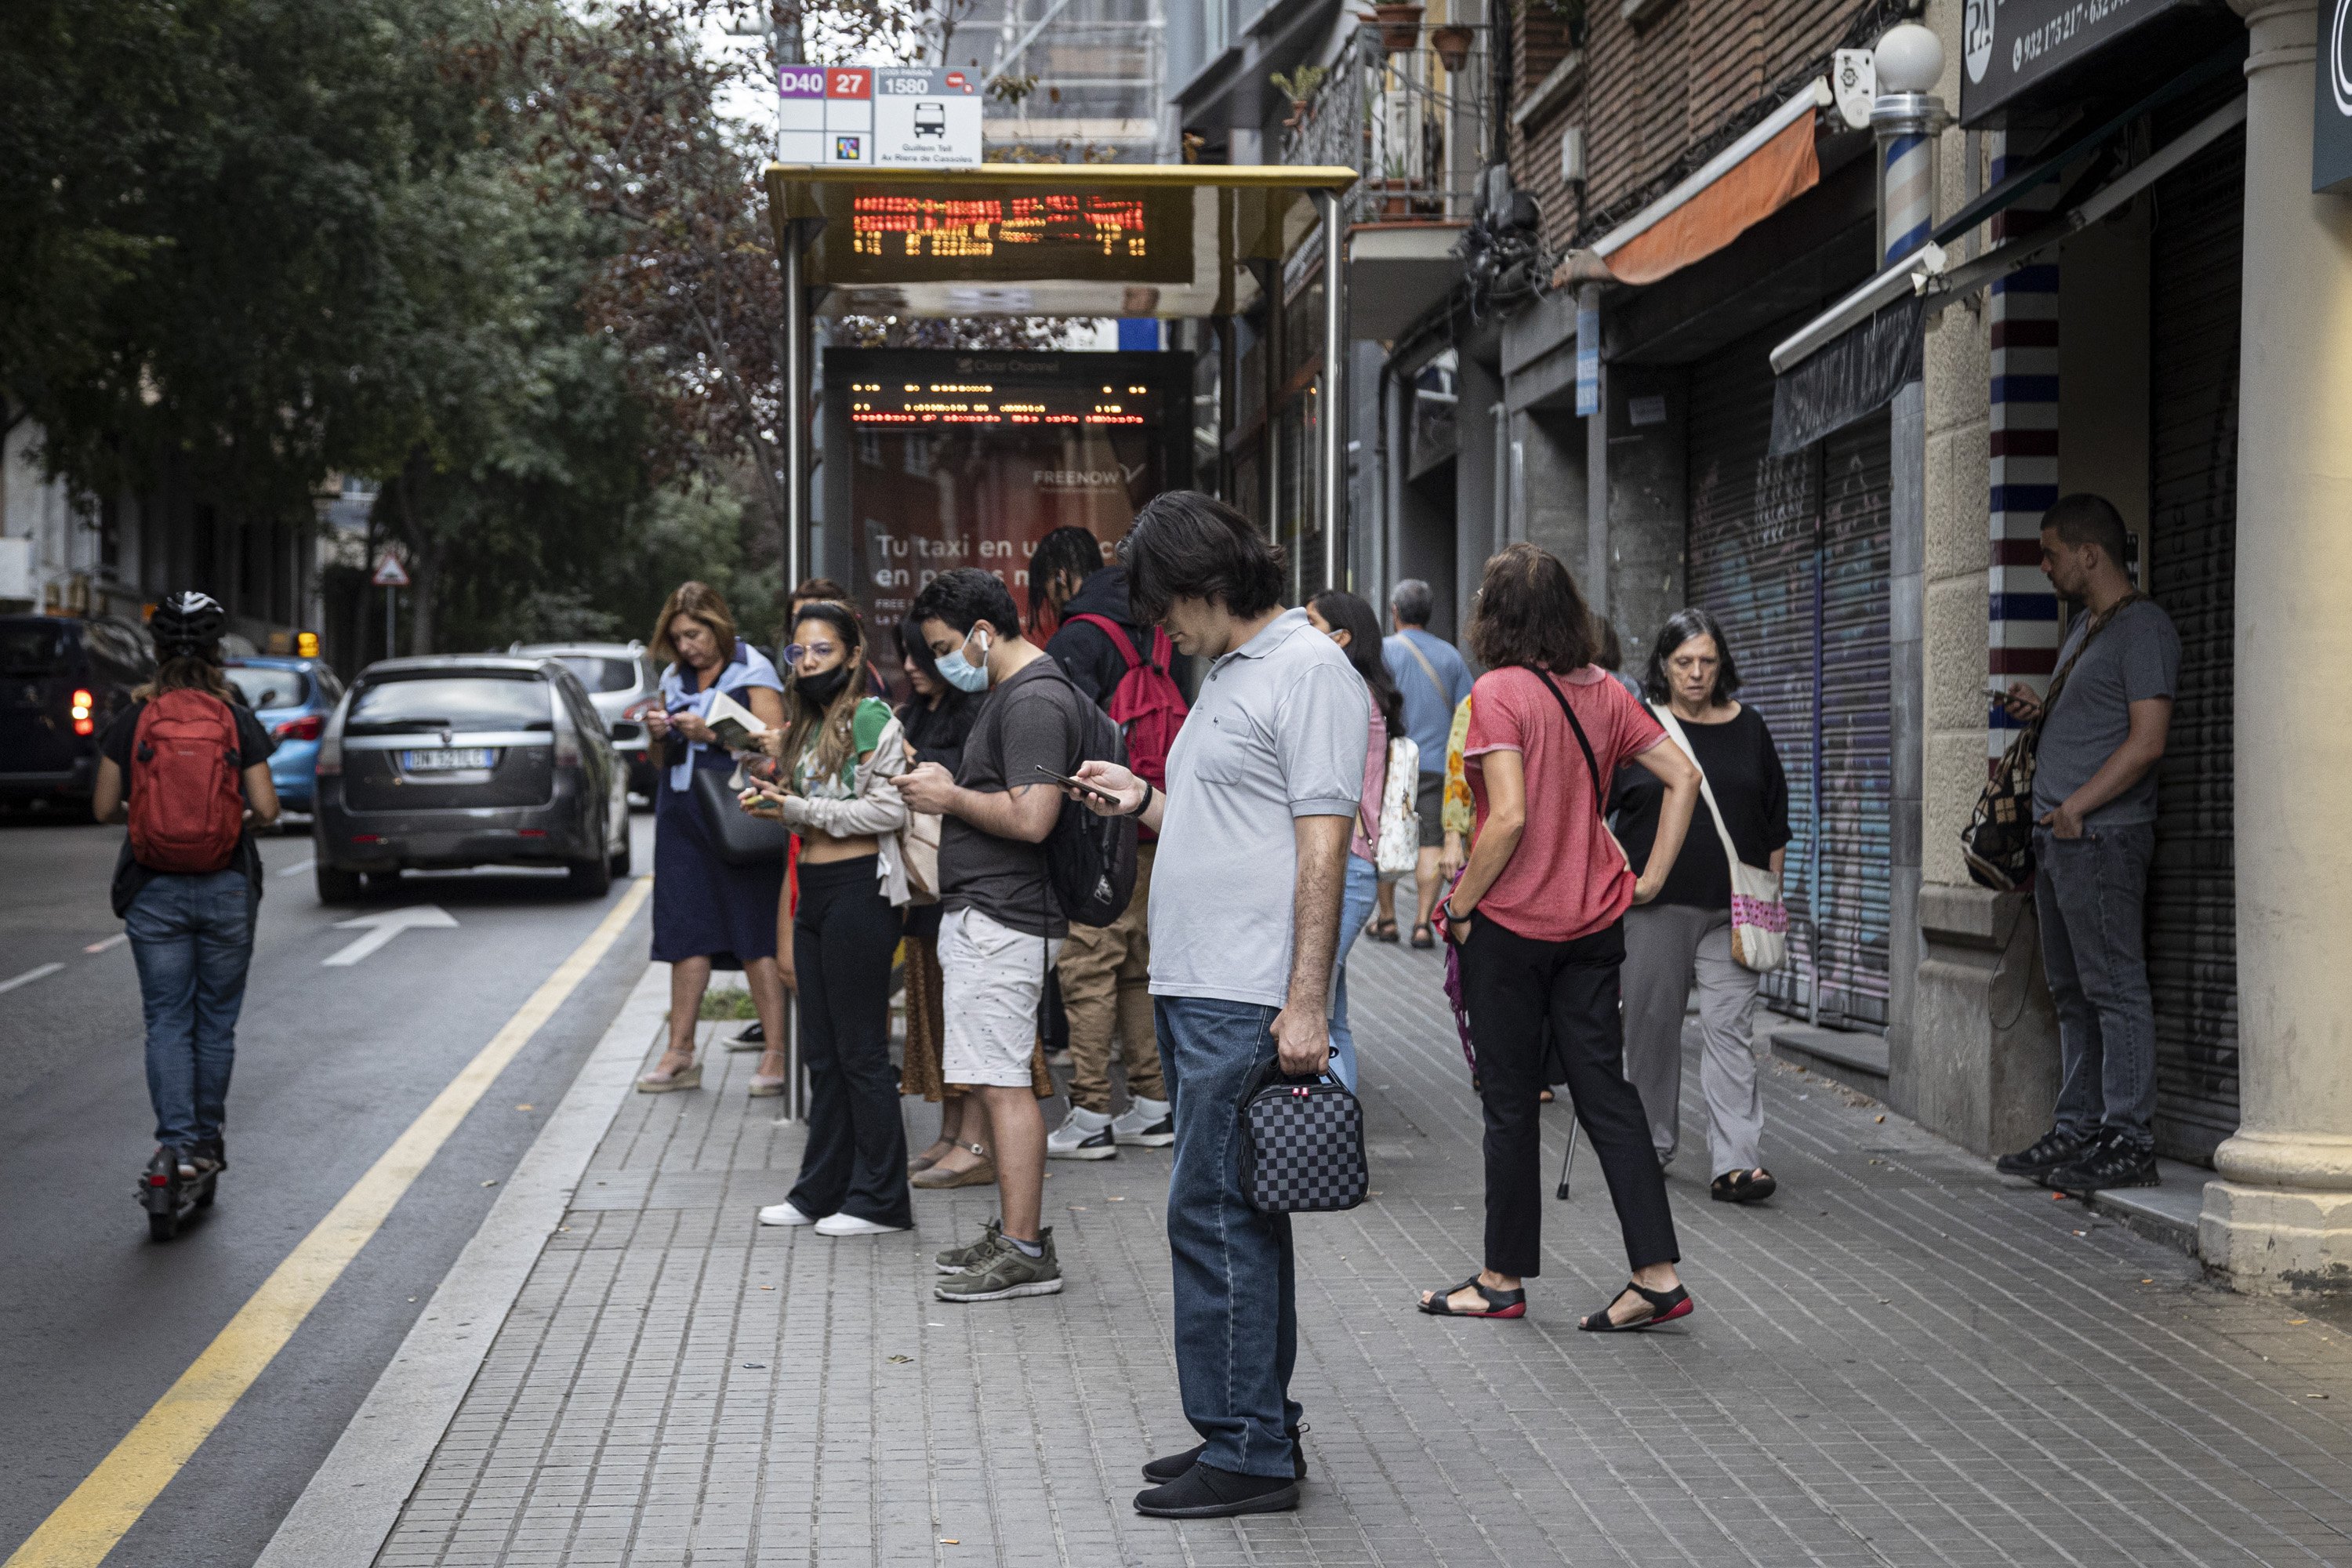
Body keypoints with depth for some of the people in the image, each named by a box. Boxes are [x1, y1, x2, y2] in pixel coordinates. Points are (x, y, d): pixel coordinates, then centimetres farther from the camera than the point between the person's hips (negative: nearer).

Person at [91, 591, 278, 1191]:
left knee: (167, 1020, 5)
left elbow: (104, 808, -3)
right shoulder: (238, 721, -5)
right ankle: (208, 1136, 23)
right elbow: (266, 808, -9)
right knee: (216, 1018, 14)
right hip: (227, 890, 0)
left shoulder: (134, 721, -5)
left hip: (154, 888, 0)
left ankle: (175, 1142, -6)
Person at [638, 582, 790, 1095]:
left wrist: (712, 734, -17)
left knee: (756, 938, -6)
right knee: (687, 934, 5)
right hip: (683, 816, 6)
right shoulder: (674, 678, 17)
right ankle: (680, 1054, 10)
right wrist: (658, 735, 1)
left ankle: (775, 1054, -3)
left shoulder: (752, 672, -1)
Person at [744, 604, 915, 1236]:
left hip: (859, 887, -9)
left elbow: (889, 808, -18)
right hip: (813, 888, 9)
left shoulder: (871, 718, -9)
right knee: (821, 1054, 13)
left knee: (861, 1052, -4)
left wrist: (798, 809, -18)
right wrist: (778, 772, 6)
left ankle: (880, 1200, 2)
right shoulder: (808, 723, 16)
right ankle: (821, 1190, 20)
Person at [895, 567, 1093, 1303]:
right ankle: (1017, 1232, 21)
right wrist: (943, 787, 12)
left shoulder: (1035, 702, -16)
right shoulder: (1011, 693, 18)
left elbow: (1031, 819, -24)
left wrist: (949, 797, -12)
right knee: (1000, 1082, 14)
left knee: (1004, 1083, -9)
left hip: (1000, 923, -11)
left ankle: (1025, 1252, -6)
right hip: (981, 915, 11)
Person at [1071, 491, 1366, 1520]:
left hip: (1253, 1001, -10)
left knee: (1214, 1215, -8)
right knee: (1237, 1217, 14)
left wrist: (1306, 1005, -22)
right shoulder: (1229, 673, 19)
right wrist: (1148, 803, 11)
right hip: (1195, 992, 10)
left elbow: (1322, 845, -18)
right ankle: (1261, 1431, 22)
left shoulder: (1309, 672, -11)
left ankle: (1247, 1454, -2)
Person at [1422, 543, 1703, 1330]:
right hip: (1594, 921, 6)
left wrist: (1458, 906, -11)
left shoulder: (1499, 692, -14)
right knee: (1605, 1090, 8)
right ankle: (1657, 1273, 4)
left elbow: (1510, 817, -21)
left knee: (1511, 1103, 5)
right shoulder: (1603, 691, 5)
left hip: (1511, 923, -5)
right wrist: (1650, 876, 8)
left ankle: (1504, 1280, 15)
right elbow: (1683, 776, 5)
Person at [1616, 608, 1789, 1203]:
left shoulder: (1748, 729, 9)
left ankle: (1734, 1164, -12)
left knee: (1729, 1029, -7)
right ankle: (1651, 1147, 22)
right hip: (1655, 907, -1)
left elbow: (1775, 823, 15)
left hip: (1730, 909, 1)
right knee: (1652, 1024, 6)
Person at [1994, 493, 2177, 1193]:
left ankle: (2129, 1142, -6)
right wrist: (2038, 710, 11)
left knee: (2115, 989, -8)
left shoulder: (2142, 627, -10)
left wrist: (2076, 807, -19)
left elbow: (2146, 740, -17)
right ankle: (2077, 1131, 17)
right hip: (2060, 837, 10)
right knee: (2073, 994, 12)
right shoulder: (2084, 628, 20)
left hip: (2102, 837, -10)